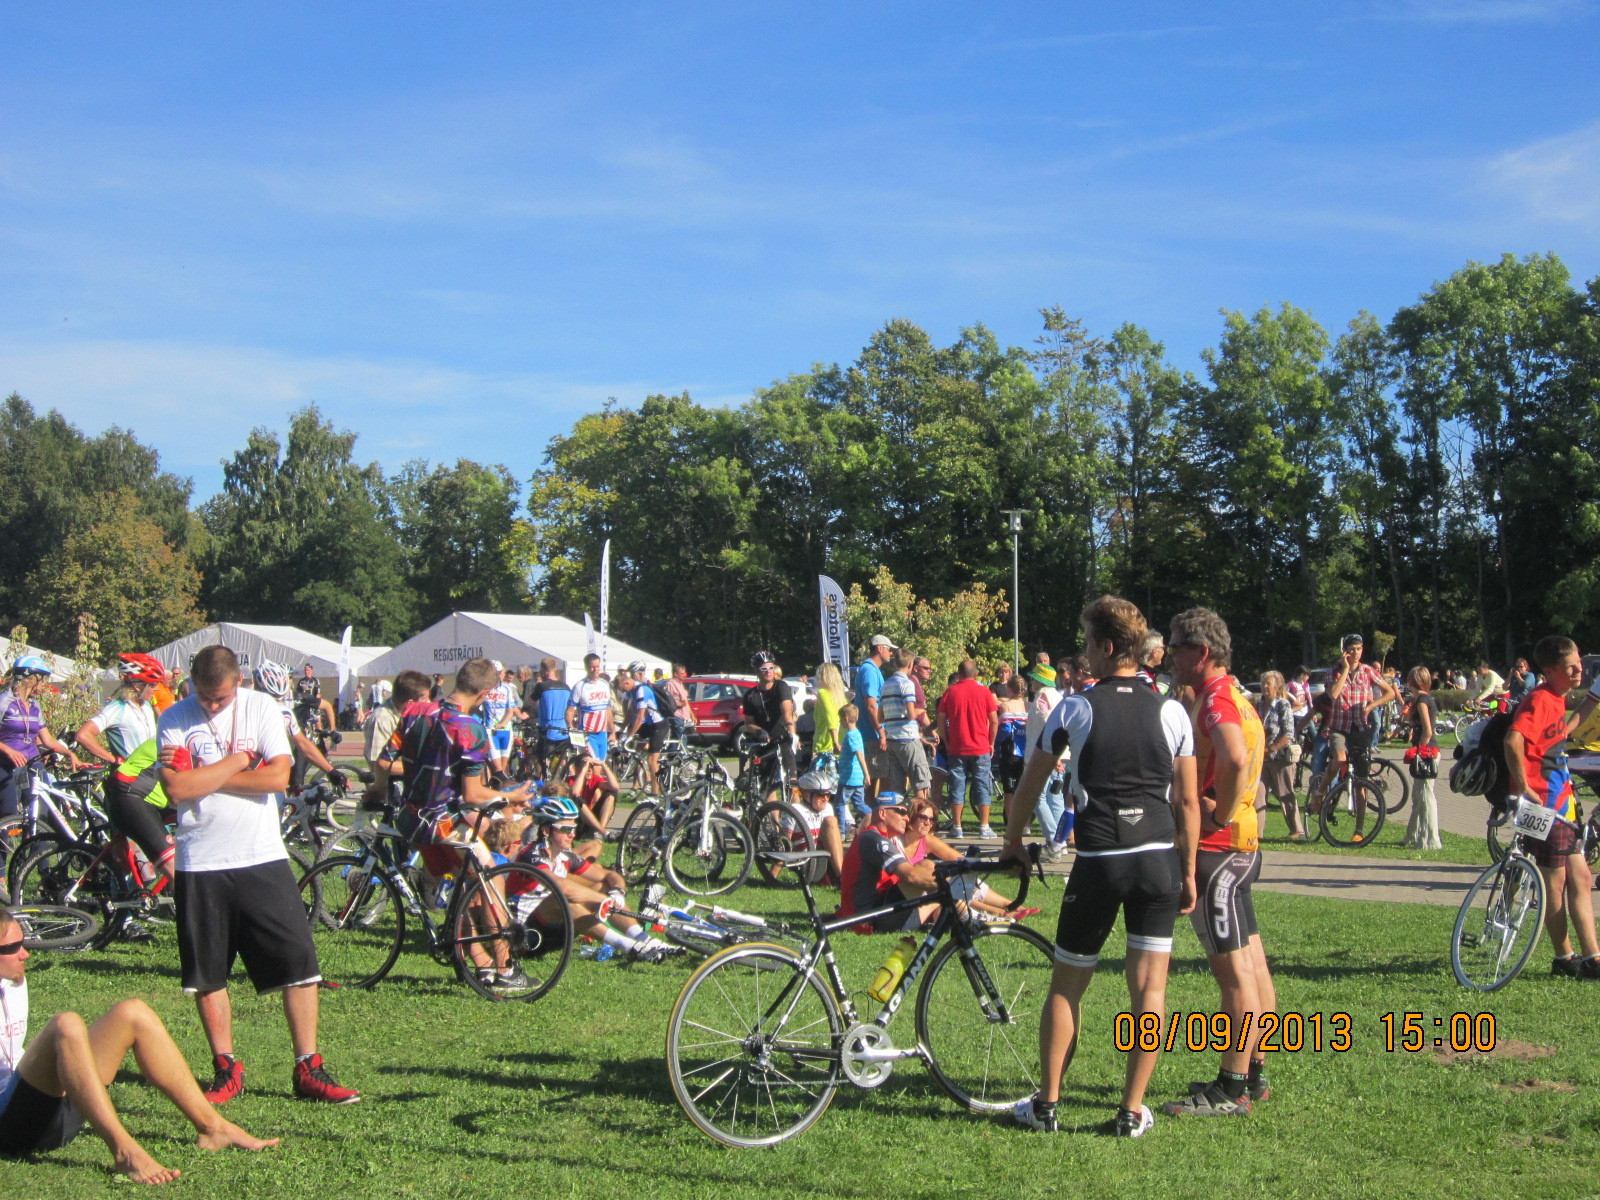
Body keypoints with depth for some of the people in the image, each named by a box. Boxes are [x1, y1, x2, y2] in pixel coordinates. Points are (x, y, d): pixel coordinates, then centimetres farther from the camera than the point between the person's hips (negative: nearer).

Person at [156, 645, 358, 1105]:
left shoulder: (261, 708, 0)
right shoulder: (174, 720, -1)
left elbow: (278, 776, -12)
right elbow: (177, 790, -14)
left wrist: (204, 776, -10)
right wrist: (237, 761, -9)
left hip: (262, 858, 0)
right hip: (200, 864, 0)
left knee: (300, 963, -3)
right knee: (207, 976, 7)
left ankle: (308, 1069, 6)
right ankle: (226, 1069, 21)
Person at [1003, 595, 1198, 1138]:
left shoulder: (1074, 709, -1)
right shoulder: (1171, 711, 4)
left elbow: (1029, 786, 7)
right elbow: (1189, 802, 5)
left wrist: (1013, 843, 23)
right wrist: (1187, 873, 14)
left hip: (1098, 862, -2)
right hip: (1159, 859, 2)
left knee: (1067, 984, 11)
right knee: (1150, 985, 6)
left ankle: (1046, 1104, 17)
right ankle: (1132, 1111, 8)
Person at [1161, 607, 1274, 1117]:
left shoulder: (1216, 698, -17)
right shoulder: (1235, 695, 16)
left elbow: (1236, 759, -35)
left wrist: (1218, 815, -23)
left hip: (1215, 847, -11)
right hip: (1241, 845, 11)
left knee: (1232, 969, -6)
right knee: (1251, 964, 14)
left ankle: (1232, 1089, -1)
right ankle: (1252, 1074, 22)